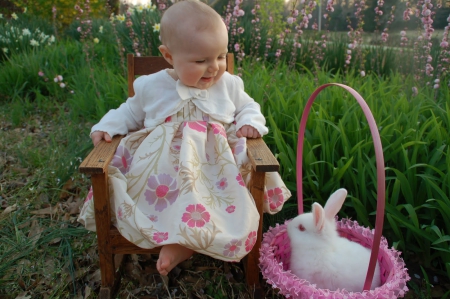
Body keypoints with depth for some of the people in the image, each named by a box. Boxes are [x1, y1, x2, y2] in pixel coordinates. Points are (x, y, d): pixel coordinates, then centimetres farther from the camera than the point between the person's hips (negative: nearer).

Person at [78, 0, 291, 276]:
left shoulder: (229, 85, 5)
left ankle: (181, 243, -22)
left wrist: (251, 122, -5)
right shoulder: (151, 87, 5)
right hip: (160, 170, 1)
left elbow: (247, 107, 17)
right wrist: (107, 127, 2)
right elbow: (131, 112, 19)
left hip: (214, 169, 0)